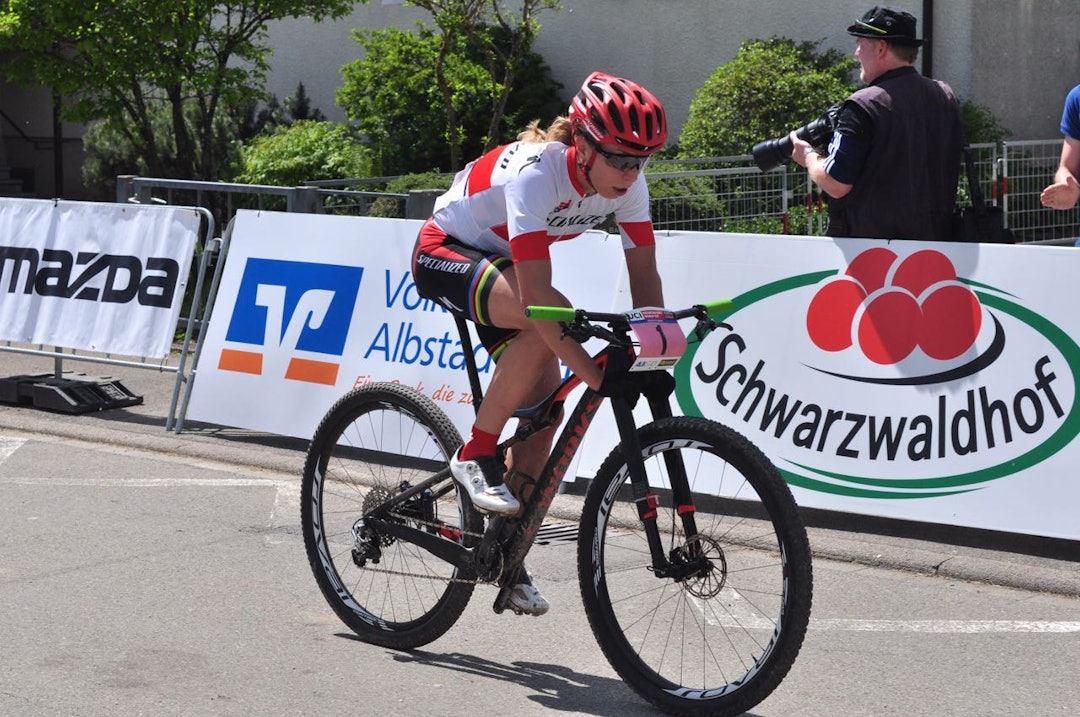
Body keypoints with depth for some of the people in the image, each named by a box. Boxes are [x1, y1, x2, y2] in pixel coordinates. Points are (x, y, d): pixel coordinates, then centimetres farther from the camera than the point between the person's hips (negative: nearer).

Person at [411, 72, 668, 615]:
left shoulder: (627, 183, -17)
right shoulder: (534, 173, -36)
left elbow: (644, 274, -12)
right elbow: (539, 293, -41)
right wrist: (596, 376, -45)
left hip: (501, 265, 7)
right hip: (444, 254, -7)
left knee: (544, 403, -4)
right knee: (544, 324, -34)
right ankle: (475, 456, -18)